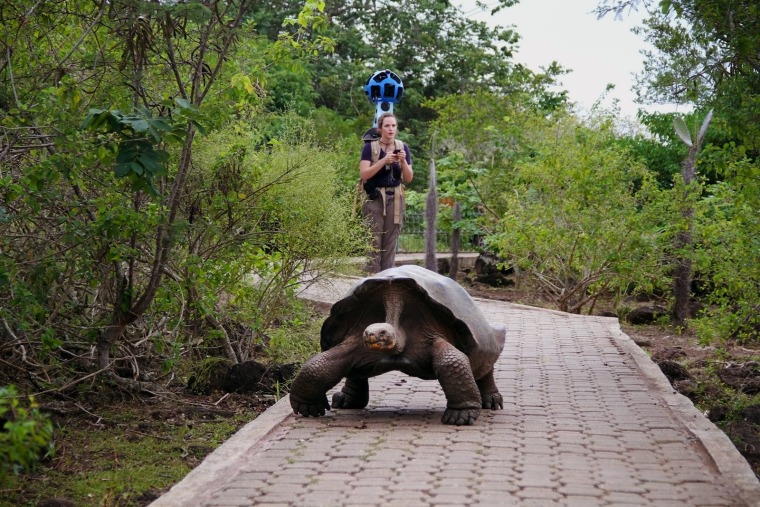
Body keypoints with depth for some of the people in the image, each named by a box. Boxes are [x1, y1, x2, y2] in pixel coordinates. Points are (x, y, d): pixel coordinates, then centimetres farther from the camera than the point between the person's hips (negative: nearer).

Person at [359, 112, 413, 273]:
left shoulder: (403, 147, 8)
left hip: (395, 200, 3)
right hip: (374, 199, -3)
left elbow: (408, 178, 7)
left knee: (390, 242, 2)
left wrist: (403, 161, -11)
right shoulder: (370, 147, -2)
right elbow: (363, 174, -11)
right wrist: (384, 160, -19)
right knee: (373, 242, -7)